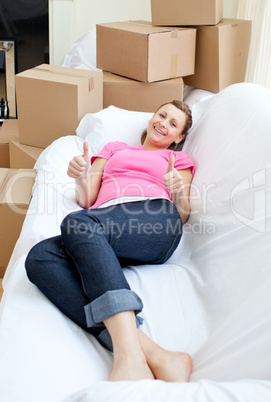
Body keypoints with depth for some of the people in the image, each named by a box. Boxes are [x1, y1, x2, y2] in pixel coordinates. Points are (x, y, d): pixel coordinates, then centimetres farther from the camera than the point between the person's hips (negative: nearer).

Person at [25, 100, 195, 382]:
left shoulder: (179, 159, 31)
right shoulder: (114, 148, 37)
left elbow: (183, 215, 17)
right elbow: (86, 200, 25)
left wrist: (178, 191, -5)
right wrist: (80, 178, 3)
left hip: (156, 222, -2)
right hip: (103, 223, 3)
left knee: (77, 224, -35)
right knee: (39, 257, -32)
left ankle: (129, 354, -52)